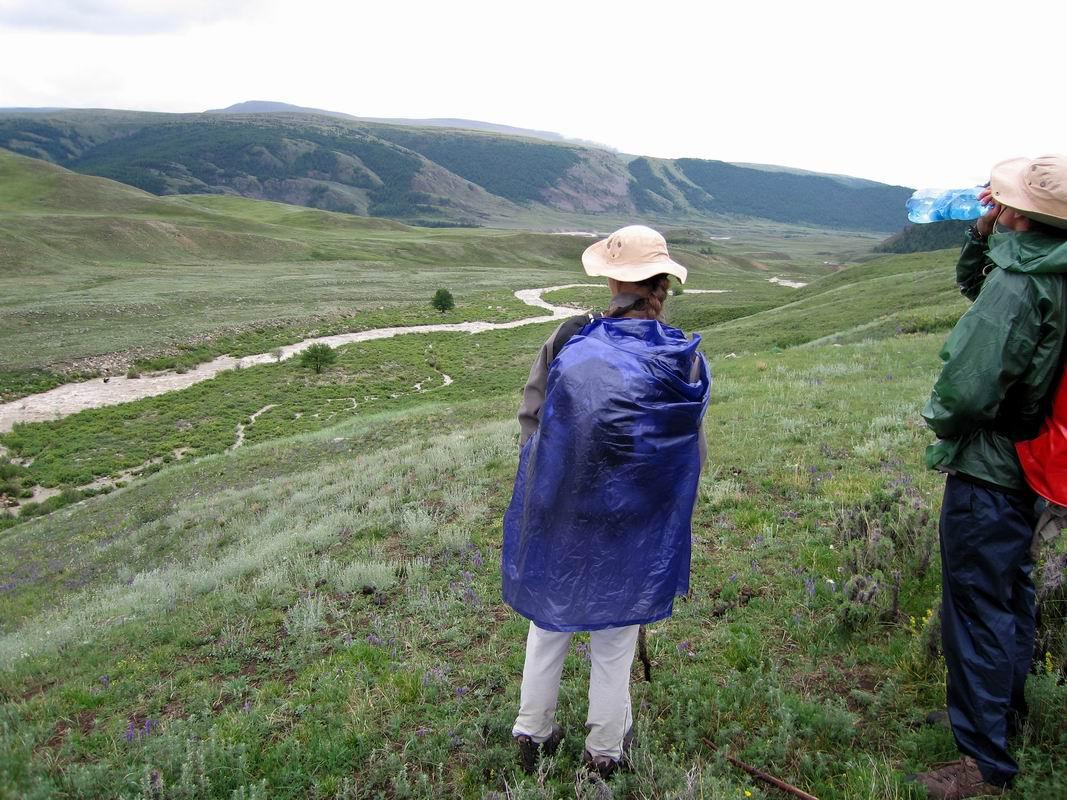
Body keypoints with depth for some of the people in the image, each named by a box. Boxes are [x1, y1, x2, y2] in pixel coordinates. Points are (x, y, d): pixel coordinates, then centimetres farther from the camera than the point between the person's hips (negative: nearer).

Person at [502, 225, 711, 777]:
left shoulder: (568, 341, -14)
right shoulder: (684, 360, -13)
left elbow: (531, 417, -5)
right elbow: (691, 453, -4)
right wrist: (669, 519, 14)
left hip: (558, 511, 0)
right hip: (634, 524, 0)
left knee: (549, 617, 21)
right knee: (615, 634, 19)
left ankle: (533, 733, 36)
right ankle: (605, 749, 36)